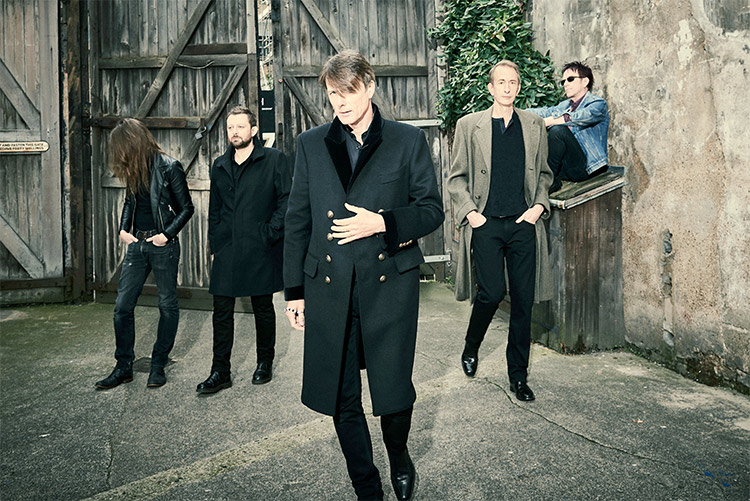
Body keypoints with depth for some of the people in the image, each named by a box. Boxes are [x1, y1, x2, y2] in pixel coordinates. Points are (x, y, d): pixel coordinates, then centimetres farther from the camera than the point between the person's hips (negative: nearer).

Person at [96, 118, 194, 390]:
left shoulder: (169, 167, -10)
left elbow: (186, 208, -7)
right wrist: (123, 229, 6)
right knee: (122, 305, 4)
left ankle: (158, 365, 18)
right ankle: (123, 367, 16)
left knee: (167, 305, 5)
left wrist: (167, 234, -14)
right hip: (137, 243, 6)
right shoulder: (134, 169, 8)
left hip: (163, 245, -6)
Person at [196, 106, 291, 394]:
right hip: (226, 251, 4)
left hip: (260, 251, -4)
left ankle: (265, 362, 27)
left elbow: (287, 200, -5)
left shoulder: (274, 160, -2)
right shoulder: (220, 166, 13)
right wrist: (214, 245, 11)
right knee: (222, 311, 4)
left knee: (263, 308, 10)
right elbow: (214, 210, 17)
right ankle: (220, 372, 13)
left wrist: (270, 233, -12)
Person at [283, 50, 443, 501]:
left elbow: (432, 209, 4)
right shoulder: (311, 144, 10)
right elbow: (298, 221, 10)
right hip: (328, 288, 2)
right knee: (342, 399, 7)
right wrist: (295, 290, 7)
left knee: (394, 391, 2)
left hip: (389, 282, -2)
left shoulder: (408, 141, 3)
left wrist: (382, 223, -14)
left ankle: (400, 458, 37)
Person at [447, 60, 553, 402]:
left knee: (524, 299, 3)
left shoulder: (535, 126, 11)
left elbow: (544, 174, 18)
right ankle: (471, 348, 23)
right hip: (485, 224, -2)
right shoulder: (469, 126, 4)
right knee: (491, 293, -8)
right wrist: (469, 212, -6)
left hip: (523, 224, 3)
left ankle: (518, 375, 17)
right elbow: (456, 178, 6)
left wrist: (539, 205, 2)